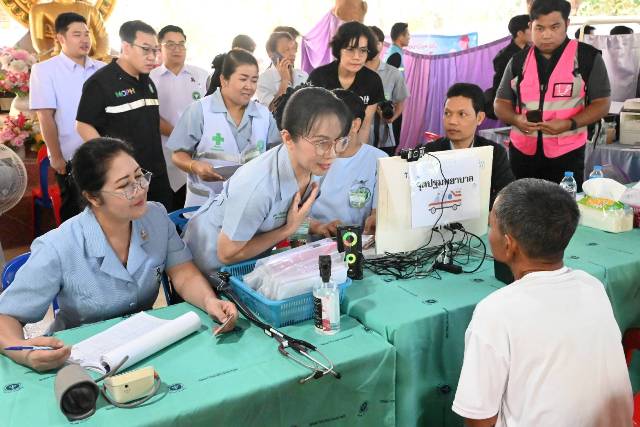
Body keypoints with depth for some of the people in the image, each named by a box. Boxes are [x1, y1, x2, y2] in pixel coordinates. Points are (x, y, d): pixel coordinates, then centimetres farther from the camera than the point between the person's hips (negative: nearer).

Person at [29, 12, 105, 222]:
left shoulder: (102, 69, 6)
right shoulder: (44, 69, -5)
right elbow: (45, 116, -8)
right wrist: (56, 157, -11)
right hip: (70, 158, -3)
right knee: (74, 212, 9)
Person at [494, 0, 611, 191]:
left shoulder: (588, 57, -3)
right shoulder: (519, 60, 6)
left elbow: (602, 103, -2)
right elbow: (501, 103, 10)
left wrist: (570, 124, -19)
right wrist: (517, 120, -12)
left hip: (566, 153, -3)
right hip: (522, 152, 3)